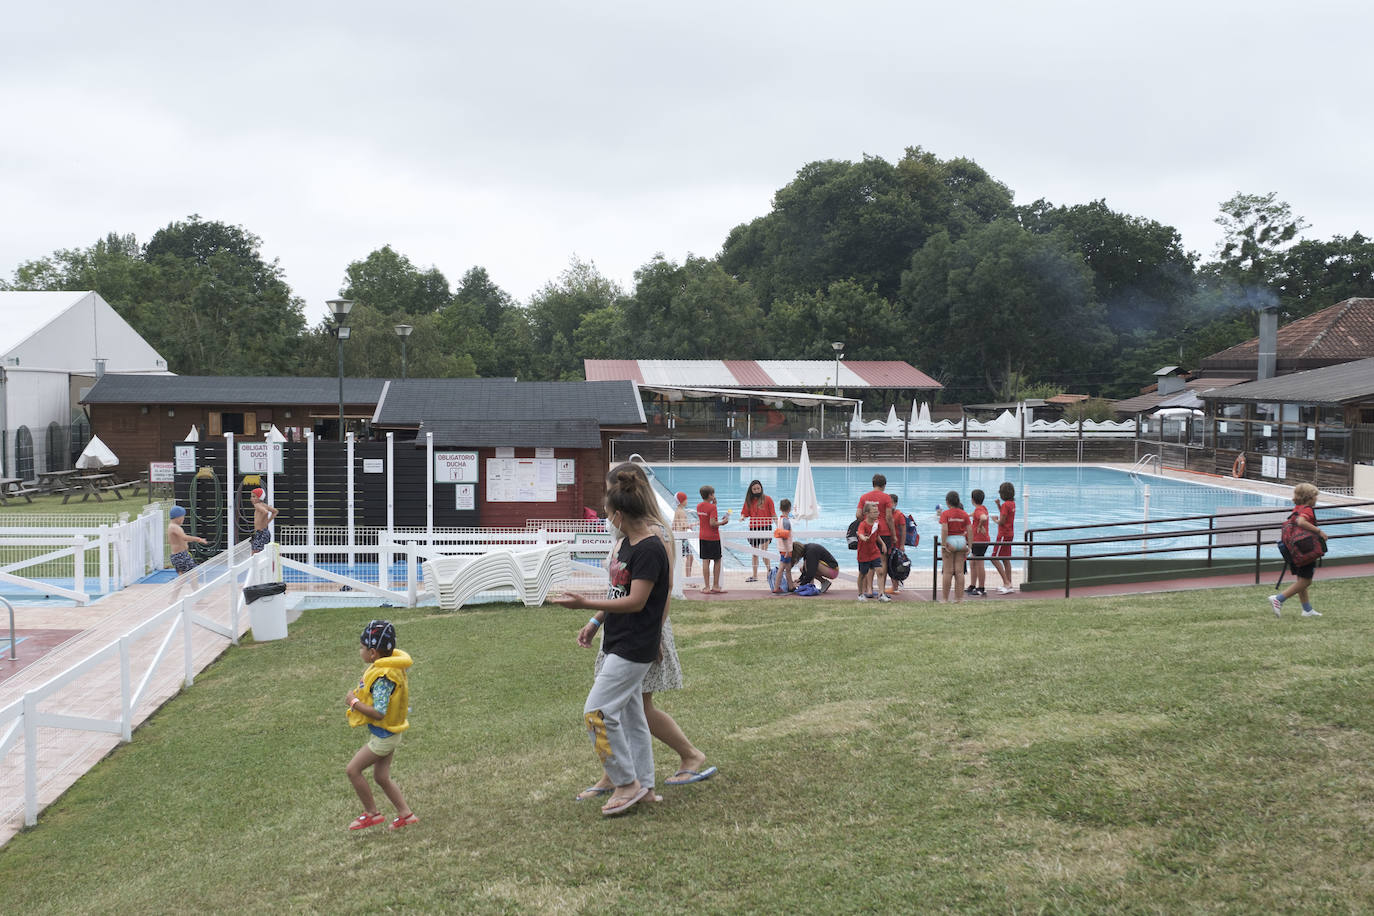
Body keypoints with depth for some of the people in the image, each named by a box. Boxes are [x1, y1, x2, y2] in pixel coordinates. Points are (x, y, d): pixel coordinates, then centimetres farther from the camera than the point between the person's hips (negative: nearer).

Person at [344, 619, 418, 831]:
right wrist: (358, 695, 3)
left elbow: (379, 713, -30)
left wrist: (354, 702, -20)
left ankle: (371, 813, 12)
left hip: (384, 736, -10)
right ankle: (405, 814, 25)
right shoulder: (388, 666, 3)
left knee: (354, 769, 0)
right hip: (386, 734, 10)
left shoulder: (383, 677, -28)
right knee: (382, 777, 17)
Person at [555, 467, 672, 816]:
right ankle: (644, 786, 24)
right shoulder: (627, 542, 10)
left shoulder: (650, 549, -20)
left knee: (597, 712, -10)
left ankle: (627, 783, 2)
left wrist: (585, 603, -23)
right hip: (620, 641, 10)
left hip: (635, 647, -10)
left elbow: (635, 601, -23)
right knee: (630, 715, 15)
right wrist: (595, 622, 22)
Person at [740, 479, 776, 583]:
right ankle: (754, 576, 15)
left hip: (765, 527, -4)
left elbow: (773, 514, 0)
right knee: (754, 553, 9)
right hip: (753, 528, 4)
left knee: (763, 550, -15)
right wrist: (742, 516, -12)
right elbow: (745, 512, 11)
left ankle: (769, 569, 5)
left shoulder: (767, 499, 0)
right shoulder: (749, 500, 9)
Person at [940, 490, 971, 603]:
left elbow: (944, 529, -17)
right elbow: (969, 531, 2)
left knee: (948, 572, 1)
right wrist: (969, 546, 6)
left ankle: (945, 598, 3)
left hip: (950, 540, -3)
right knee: (959, 571, 6)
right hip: (961, 541, 3)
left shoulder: (945, 514, -7)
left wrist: (944, 545, -15)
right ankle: (958, 598, 6)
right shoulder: (964, 514, 5)